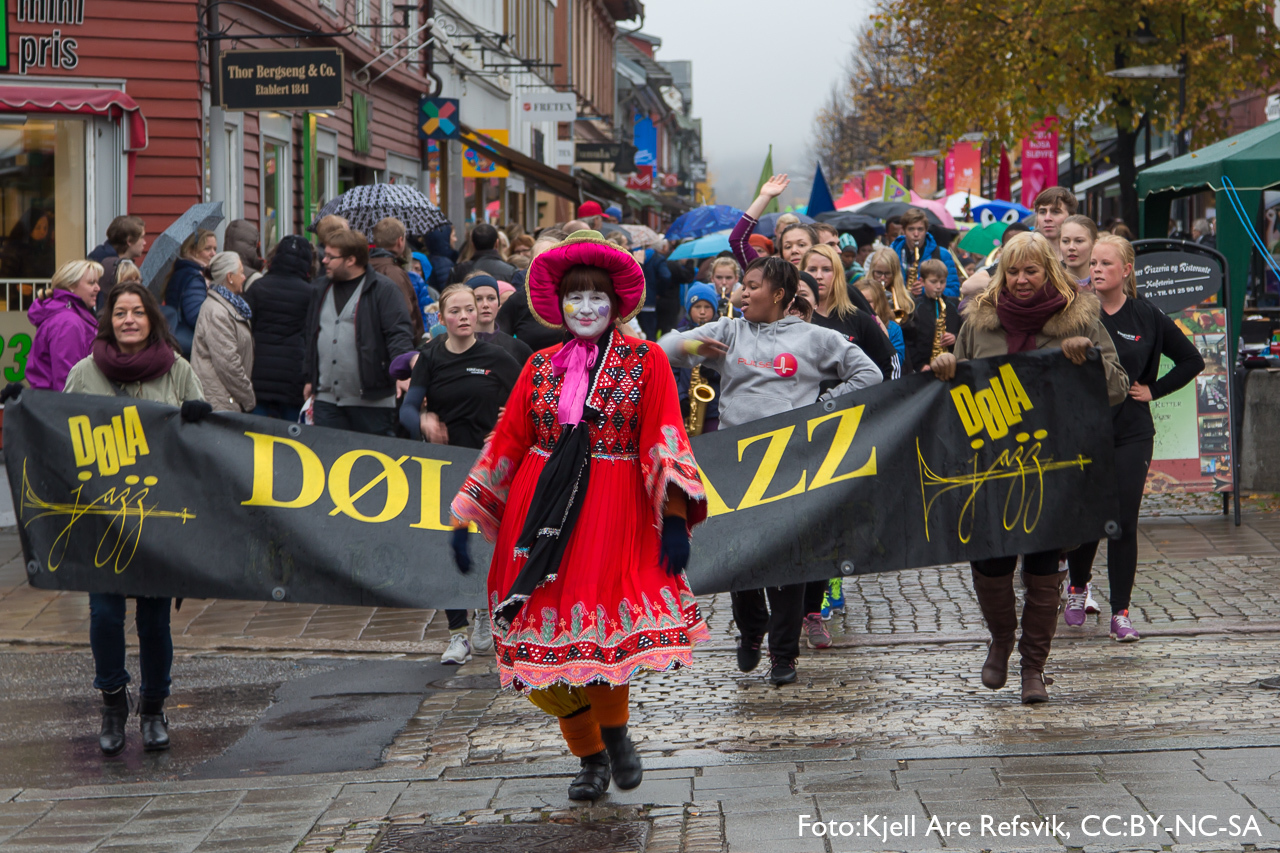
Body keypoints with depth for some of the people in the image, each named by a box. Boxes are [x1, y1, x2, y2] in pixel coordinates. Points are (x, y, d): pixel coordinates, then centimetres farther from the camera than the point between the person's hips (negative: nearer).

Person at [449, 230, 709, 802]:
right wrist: (465, 517, 9)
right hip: (539, 512, 3)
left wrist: (674, 516, -13)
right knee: (545, 637, 0)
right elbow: (506, 444, 13)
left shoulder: (645, 362, 5)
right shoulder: (541, 368, 13)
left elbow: (665, 443, -2)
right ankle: (590, 760, 17)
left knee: (599, 626, -17)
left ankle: (614, 733, 10)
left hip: (612, 512, -3)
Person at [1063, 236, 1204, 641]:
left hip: (1130, 435, 0)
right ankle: (1078, 587, 31)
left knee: (1123, 523, -1)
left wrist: (1154, 390, 3)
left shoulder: (1147, 317, 0)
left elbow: (1191, 360, 11)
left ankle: (1120, 613, 7)